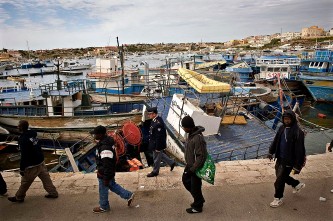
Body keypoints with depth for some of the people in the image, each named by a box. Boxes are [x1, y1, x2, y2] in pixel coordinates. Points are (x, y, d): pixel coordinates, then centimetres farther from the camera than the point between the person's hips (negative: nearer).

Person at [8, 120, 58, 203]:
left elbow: (24, 156, -22)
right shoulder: (32, 134, 2)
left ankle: (19, 197, 29)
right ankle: (53, 193, 24)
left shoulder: (23, 139, -23)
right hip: (41, 161, 8)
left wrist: (22, 169, -13)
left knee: (25, 182, 11)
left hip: (32, 165, -8)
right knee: (45, 178, 16)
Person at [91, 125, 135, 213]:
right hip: (109, 172, 10)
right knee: (112, 185, 25)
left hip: (104, 174, -9)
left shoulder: (105, 147, -33)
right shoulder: (106, 141, -1)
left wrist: (106, 178, -22)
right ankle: (128, 195, 33)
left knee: (103, 190, 12)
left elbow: (107, 164, -30)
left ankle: (104, 207, 34)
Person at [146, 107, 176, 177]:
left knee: (156, 158, 10)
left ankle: (155, 172, 29)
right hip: (155, 143, 10)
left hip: (157, 145, -9)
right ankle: (171, 163, 39)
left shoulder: (158, 123, -31)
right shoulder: (155, 119, 0)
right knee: (160, 155, 25)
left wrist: (157, 148, -21)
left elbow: (159, 137, -28)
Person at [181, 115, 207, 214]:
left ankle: (198, 206, 33)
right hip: (190, 165, 10)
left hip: (196, 167, -10)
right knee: (185, 180, 23)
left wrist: (192, 169, -23)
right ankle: (199, 199, 40)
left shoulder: (198, 138, -31)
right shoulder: (191, 134, -1)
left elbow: (201, 157, -29)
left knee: (195, 187, 8)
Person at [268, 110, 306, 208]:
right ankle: (297, 184, 47)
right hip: (280, 158, 8)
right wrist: (271, 152, 20)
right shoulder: (282, 128, 0)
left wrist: (297, 166, -20)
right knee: (280, 175, 23)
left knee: (280, 180, 1)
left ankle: (278, 199, 23)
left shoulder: (297, 132, -21)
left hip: (289, 161, -7)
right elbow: (276, 140, 14)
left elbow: (299, 150, -21)